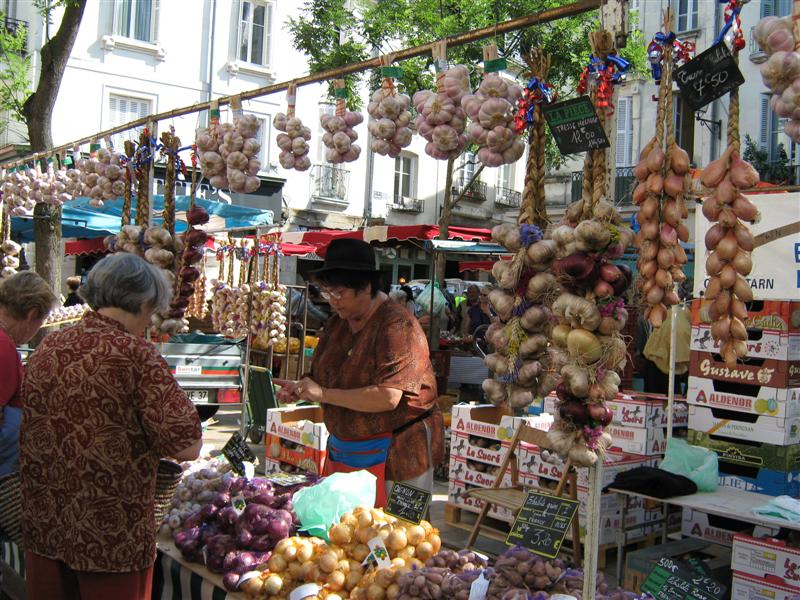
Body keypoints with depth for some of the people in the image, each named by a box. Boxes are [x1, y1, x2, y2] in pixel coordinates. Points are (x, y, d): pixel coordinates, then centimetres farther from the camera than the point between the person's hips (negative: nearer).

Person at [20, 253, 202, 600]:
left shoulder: (47, 349, 2)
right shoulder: (135, 353, -18)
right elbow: (187, 447, -21)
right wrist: (147, 437, 0)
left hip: (42, 527, 6)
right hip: (113, 539, -6)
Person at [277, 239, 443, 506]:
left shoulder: (397, 327, -18)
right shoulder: (338, 323, 9)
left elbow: (387, 397, -27)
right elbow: (326, 377, 19)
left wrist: (323, 394, -21)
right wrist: (302, 389, -4)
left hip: (396, 453, -7)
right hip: (344, 450, 7)